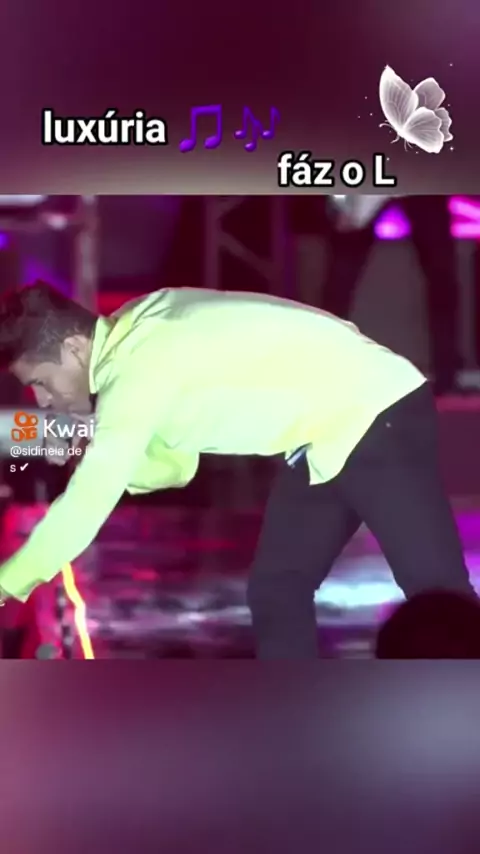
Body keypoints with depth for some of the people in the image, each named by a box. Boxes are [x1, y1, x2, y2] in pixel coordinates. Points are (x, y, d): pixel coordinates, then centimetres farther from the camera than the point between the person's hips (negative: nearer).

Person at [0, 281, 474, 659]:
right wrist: (89, 459, -3)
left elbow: (85, 506, -25)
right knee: (276, 590, 7)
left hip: (374, 413, -10)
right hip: (324, 433, 10)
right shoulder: (133, 337, 5)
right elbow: (175, 464, 15)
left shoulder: (138, 367, -23)